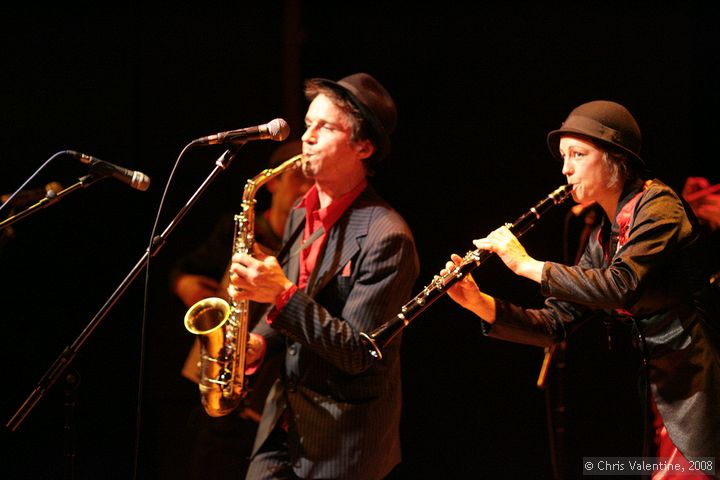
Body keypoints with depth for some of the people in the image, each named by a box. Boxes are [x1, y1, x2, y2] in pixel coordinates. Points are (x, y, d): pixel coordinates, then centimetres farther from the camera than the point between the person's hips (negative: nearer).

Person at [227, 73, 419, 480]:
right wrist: (259, 341, 0)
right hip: (284, 424, 7)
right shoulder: (302, 214, 9)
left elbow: (358, 353, -20)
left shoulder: (386, 237, -17)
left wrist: (283, 294, -25)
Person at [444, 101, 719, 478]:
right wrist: (480, 304, -4)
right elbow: (557, 324, 11)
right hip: (661, 393, 8)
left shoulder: (658, 205, -10)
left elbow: (621, 285, -25)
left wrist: (527, 265, -17)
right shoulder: (602, 238, 15)